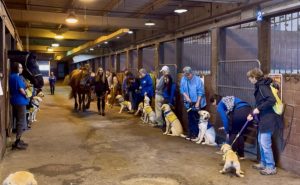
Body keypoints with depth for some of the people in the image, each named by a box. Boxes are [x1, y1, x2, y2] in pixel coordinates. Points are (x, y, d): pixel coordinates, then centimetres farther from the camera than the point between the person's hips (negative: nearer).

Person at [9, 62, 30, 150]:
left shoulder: (11, 76, 12)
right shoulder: (17, 77, -17)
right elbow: (21, 89, -20)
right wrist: (26, 95, -2)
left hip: (15, 101, 10)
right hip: (20, 101, -10)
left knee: (19, 121, 18)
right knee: (21, 123, -3)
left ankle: (18, 140, 25)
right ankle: (17, 143, -2)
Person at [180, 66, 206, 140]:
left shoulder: (197, 79, -16)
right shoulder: (183, 79, -3)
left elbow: (200, 92, -15)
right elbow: (182, 90, 3)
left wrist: (197, 103, -17)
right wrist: (186, 97, -13)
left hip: (197, 103, -4)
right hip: (189, 103, 5)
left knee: (197, 119, 0)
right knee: (190, 119, 13)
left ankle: (196, 134, 10)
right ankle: (190, 133, 24)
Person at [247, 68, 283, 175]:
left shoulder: (262, 86, -17)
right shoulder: (260, 86, 13)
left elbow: (271, 100, -28)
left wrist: (259, 109, -20)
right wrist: (253, 114, 11)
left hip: (268, 119, -10)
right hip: (264, 119, 10)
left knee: (265, 143, -4)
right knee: (261, 141, 18)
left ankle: (271, 168, 7)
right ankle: (263, 163, 31)